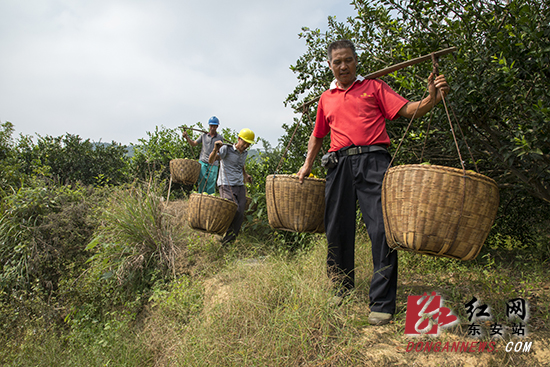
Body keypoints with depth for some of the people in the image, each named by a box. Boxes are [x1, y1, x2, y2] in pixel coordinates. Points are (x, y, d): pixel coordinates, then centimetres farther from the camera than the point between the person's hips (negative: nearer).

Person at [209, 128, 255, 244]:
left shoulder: (245, 153, 14)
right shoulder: (227, 149, -6)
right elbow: (211, 161, -15)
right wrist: (215, 150, -33)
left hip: (240, 186, 6)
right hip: (226, 185, -6)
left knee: (240, 215, -1)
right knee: (233, 210, -22)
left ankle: (229, 239, 13)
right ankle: (229, 230, 4)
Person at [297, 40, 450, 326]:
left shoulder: (374, 87, 14)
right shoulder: (326, 99, 23)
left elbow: (407, 110, 3)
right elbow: (317, 135, 29)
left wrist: (432, 98, -15)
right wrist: (307, 165, 21)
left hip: (372, 161, -3)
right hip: (340, 165, 4)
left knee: (382, 229, -12)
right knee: (337, 231, 5)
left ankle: (382, 305, -4)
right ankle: (342, 292, 23)